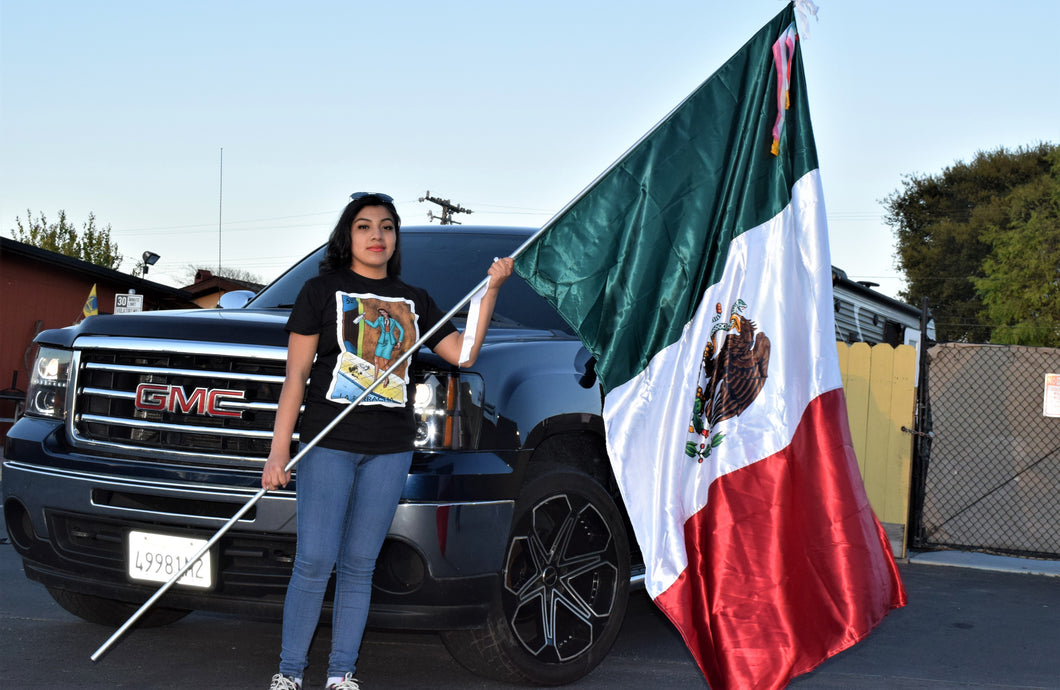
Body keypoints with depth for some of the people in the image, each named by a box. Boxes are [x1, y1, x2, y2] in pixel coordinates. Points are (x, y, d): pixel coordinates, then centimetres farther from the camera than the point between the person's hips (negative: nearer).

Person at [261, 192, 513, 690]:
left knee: (358, 566, 6)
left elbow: (462, 353, 9)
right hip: (329, 443, -3)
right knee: (314, 562, -8)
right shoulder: (323, 290, 4)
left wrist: (492, 290, 2)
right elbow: (296, 374, 0)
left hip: (390, 451, 3)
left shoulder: (413, 301, 15)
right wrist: (278, 451, -6)